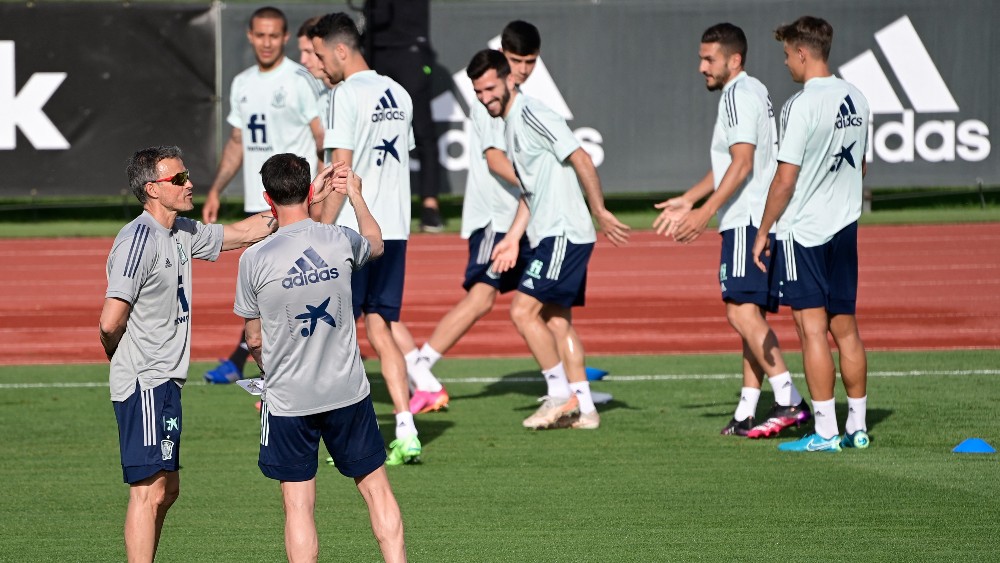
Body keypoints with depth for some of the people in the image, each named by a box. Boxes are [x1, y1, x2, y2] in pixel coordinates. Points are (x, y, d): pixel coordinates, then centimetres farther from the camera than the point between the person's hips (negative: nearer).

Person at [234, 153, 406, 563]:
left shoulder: (254, 260, -11)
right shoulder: (340, 241, -6)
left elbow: (254, 340, 0)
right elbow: (376, 244, 22)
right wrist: (355, 195, 37)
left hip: (288, 401, -2)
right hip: (348, 391, 2)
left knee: (298, 504, 4)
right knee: (376, 488, 13)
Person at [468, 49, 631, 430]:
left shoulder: (531, 114, -13)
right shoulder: (509, 124, 17)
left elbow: (580, 159, -17)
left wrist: (600, 212, -17)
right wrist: (513, 238, 18)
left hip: (564, 234, -10)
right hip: (547, 237, 10)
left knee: (522, 310, -13)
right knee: (556, 320, 10)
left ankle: (561, 394, -5)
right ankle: (583, 409, 12)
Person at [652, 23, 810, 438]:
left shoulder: (739, 94, -10)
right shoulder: (752, 92, 22)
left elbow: (742, 163, -20)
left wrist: (706, 212, -23)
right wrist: (688, 200, 33)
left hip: (747, 220, -11)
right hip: (758, 220, 11)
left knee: (742, 311, -17)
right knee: (749, 315, 10)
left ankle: (789, 400, -22)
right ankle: (747, 411, 11)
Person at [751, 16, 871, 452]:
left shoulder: (802, 106, -16)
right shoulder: (857, 100, 8)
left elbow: (785, 179, -16)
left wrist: (763, 232, -7)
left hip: (803, 232, -7)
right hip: (845, 228, 7)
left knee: (812, 329, -5)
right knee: (845, 329, 12)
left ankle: (825, 432, -6)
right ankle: (858, 426, 16)